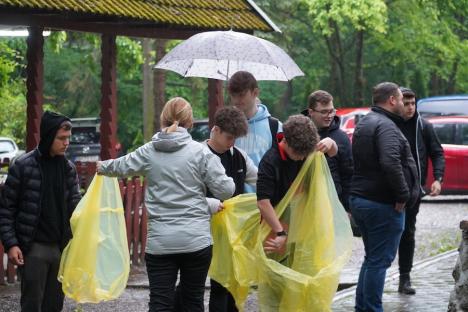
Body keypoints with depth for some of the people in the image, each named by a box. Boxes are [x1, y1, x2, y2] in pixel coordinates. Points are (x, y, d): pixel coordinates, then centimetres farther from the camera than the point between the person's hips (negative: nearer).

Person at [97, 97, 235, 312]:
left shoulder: (148, 152, 2)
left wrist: (102, 167, 43)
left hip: (160, 242, 1)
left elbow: (120, 166, 20)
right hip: (196, 239, -1)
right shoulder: (200, 152, -6)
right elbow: (224, 190, -6)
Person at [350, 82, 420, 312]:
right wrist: (403, 196, -22)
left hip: (359, 198, 10)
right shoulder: (385, 126, -17)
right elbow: (390, 163, -31)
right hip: (383, 204, -10)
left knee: (372, 258, 19)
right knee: (380, 260, -5)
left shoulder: (365, 123, 17)